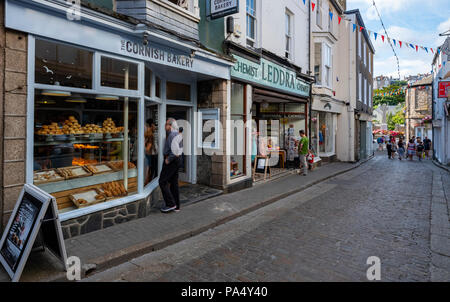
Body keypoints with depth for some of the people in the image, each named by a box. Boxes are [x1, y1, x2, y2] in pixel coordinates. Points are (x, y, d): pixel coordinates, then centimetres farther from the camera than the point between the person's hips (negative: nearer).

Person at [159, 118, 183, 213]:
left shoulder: (172, 135, -17)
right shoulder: (178, 134, 15)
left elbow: (175, 150, -27)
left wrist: (168, 160, -16)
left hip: (171, 161, -10)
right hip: (176, 160, 10)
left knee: (162, 181, -4)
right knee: (174, 182, 12)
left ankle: (171, 204, -3)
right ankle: (176, 206, 18)